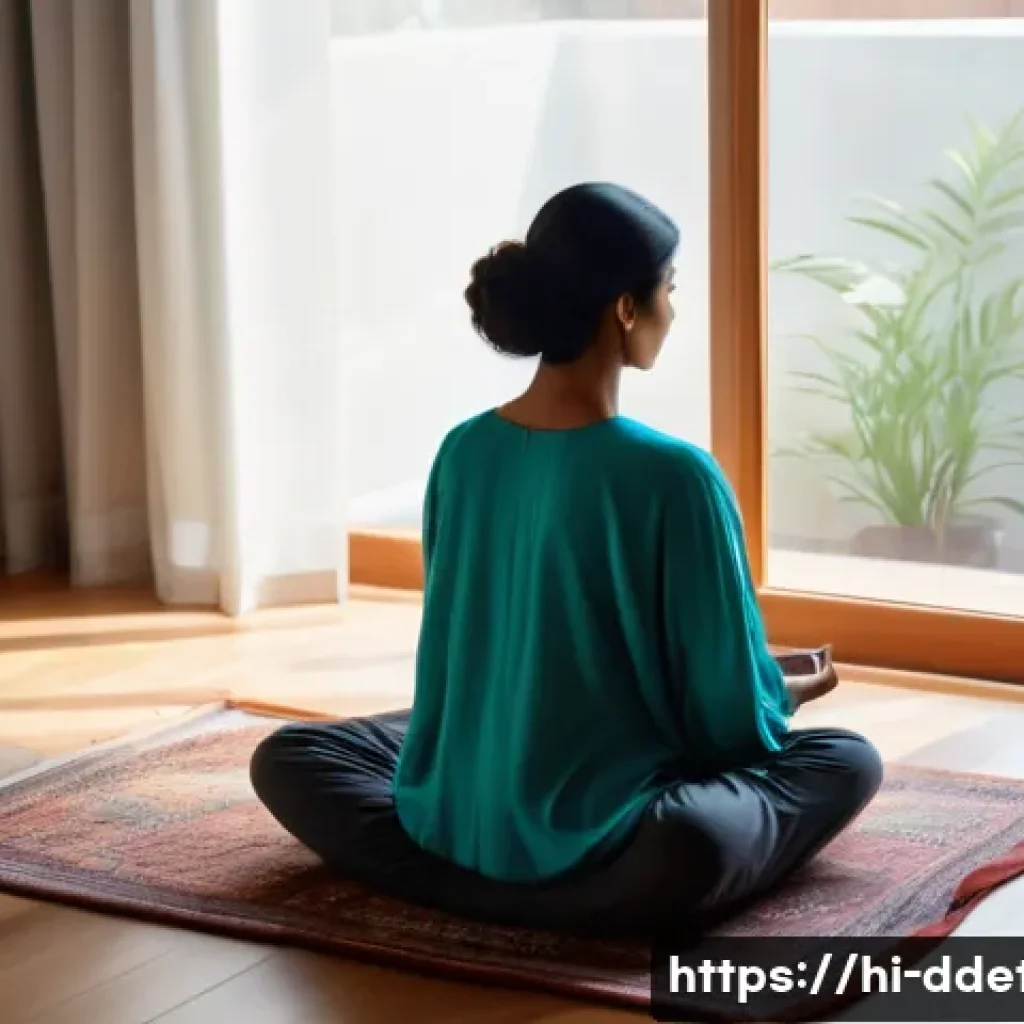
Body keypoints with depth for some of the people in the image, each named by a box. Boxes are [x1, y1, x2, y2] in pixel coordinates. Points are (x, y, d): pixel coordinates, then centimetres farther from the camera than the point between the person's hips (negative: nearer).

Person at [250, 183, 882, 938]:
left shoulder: (462, 453, 1)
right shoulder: (673, 477, -17)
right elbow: (728, 711, -10)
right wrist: (789, 694, 15)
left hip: (457, 814, 6)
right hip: (589, 835, -6)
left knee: (286, 759, 30)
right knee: (846, 762, -4)